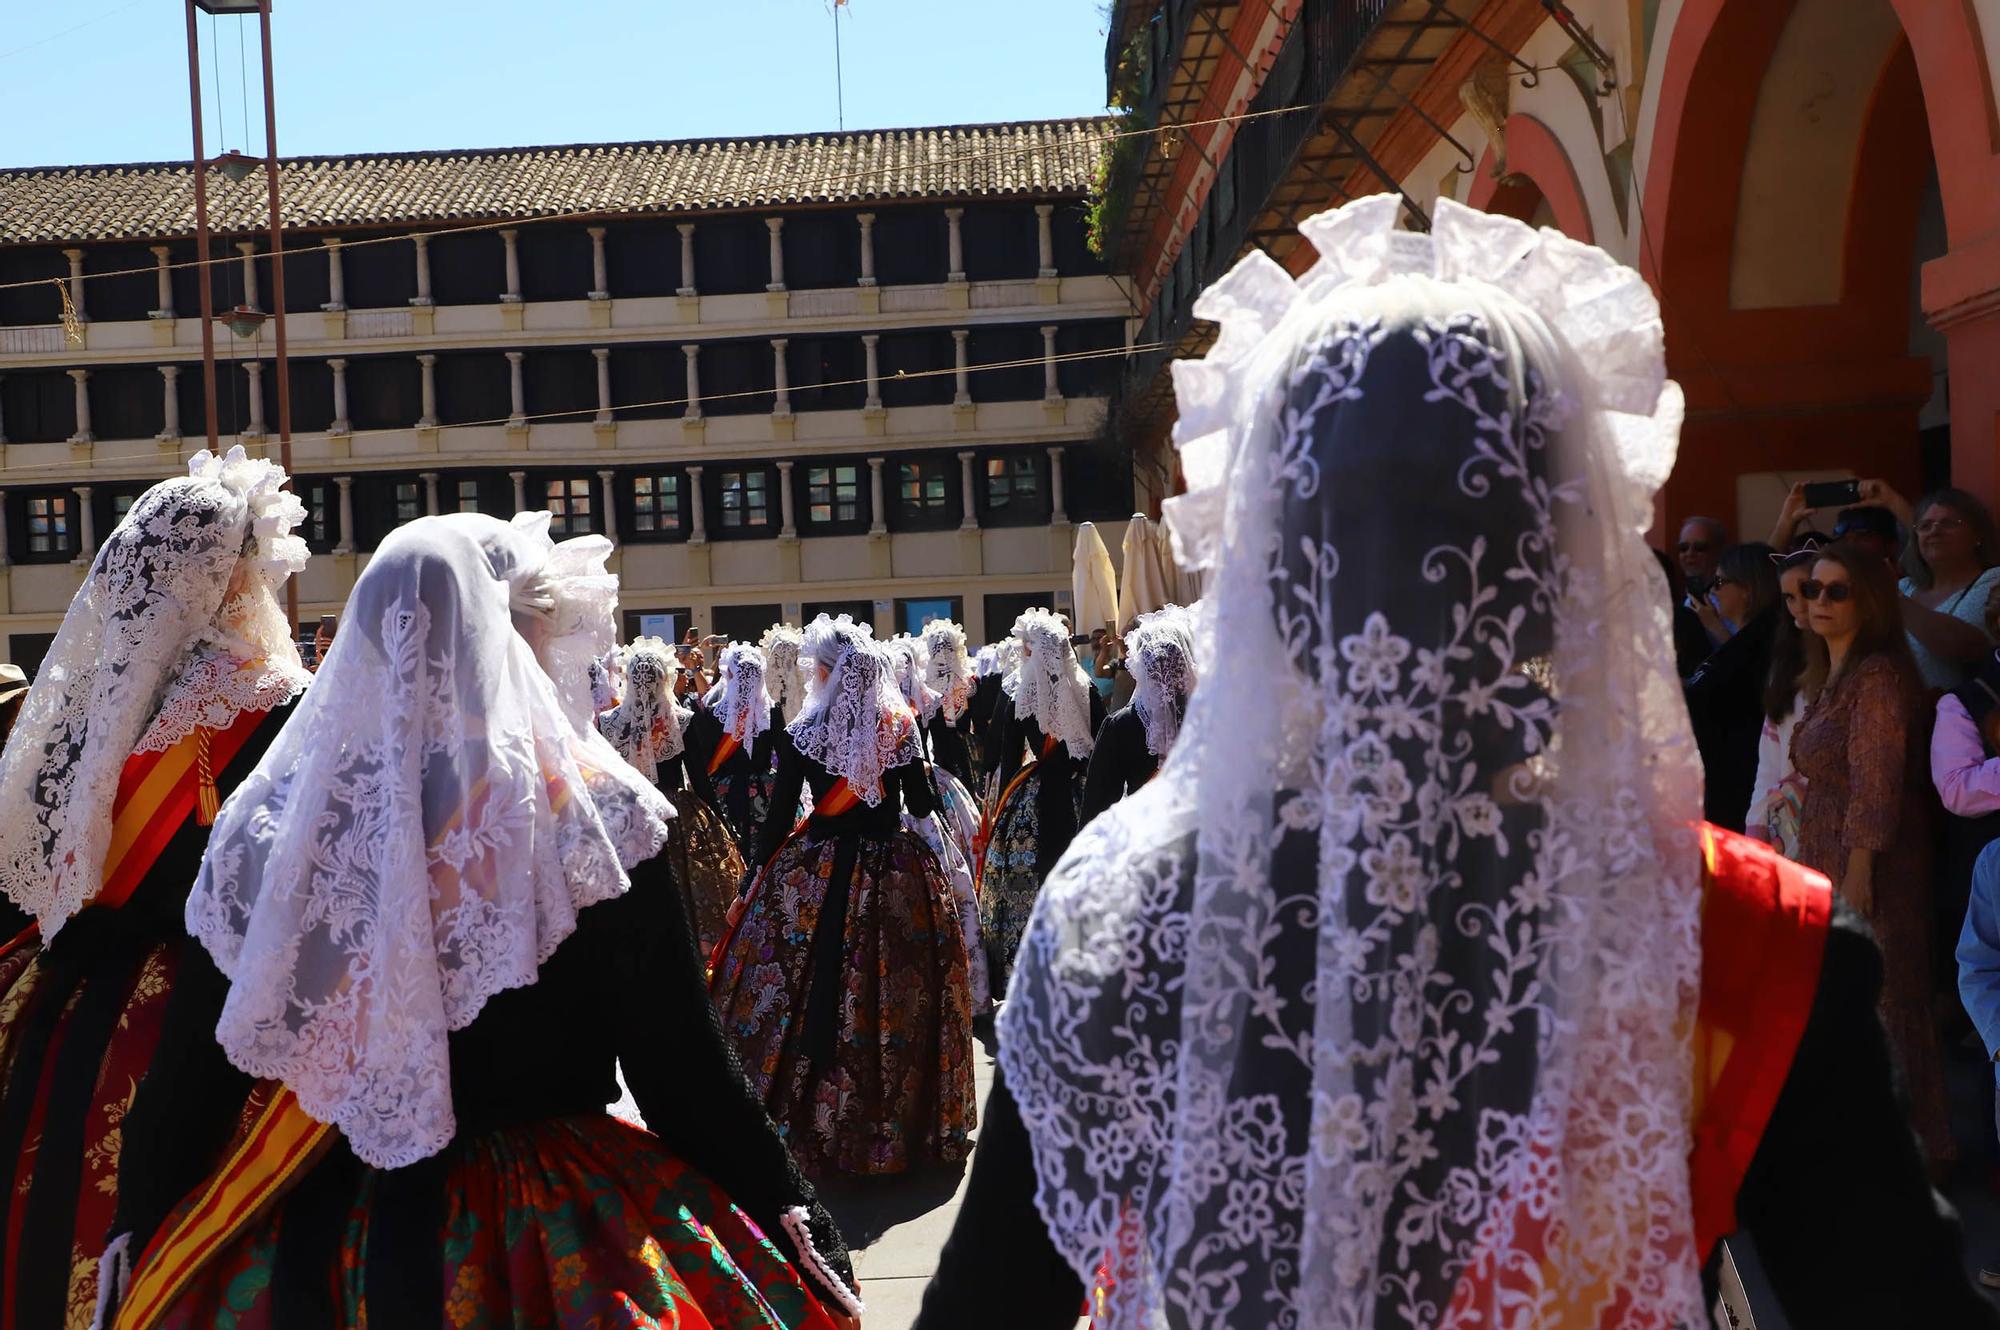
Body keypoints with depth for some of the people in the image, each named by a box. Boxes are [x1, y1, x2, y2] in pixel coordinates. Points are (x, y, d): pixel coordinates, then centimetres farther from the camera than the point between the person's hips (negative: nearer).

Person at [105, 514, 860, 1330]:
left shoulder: (276, 813, -5)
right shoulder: (589, 806, -13)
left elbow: (191, 1065, 0)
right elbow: (681, 1063, -13)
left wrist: (143, 1231, 13)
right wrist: (795, 1214, -4)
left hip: (317, 1227, 3)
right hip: (546, 1231, -2)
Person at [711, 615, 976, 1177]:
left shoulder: (799, 736, -8)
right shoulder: (902, 730, -4)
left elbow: (779, 816, -5)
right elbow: (921, 806, 1)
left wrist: (763, 867, 8)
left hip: (816, 878, -2)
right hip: (897, 877, 2)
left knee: (812, 993, 7)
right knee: (896, 992, 10)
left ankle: (810, 1126, 14)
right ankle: (898, 1127, 21)